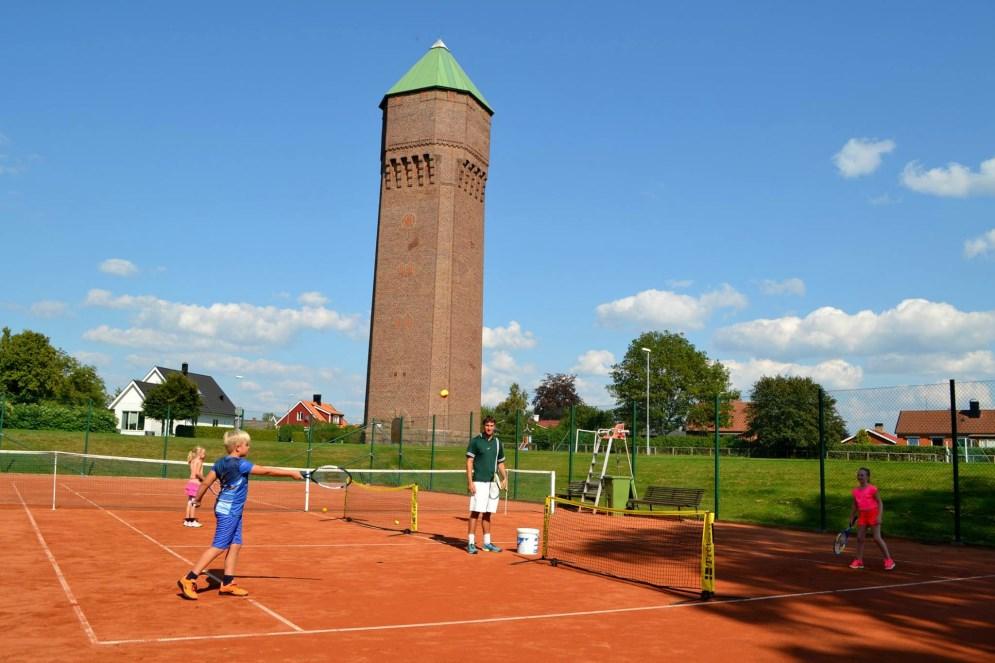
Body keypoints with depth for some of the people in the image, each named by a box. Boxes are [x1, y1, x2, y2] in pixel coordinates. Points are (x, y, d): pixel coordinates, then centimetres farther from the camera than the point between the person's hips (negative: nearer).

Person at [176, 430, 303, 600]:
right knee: (218, 547, -5)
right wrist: (291, 473, -11)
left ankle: (227, 583, 14)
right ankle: (188, 580, -3)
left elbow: (206, 483, 7)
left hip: (232, 511, 9)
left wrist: (198, 499, 24)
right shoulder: (240, 464, -19)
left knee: (235, 545, 11)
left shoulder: (220, 462, 5)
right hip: (228, 511, -9)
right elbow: (266, 470, -17)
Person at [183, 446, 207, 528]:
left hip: (190, 482, 8)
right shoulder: (199, 461, -11)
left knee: (190, 502, 11)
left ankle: (187, 520, 16)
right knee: (194, 502, -4)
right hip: (196, 483, -8)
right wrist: (203, 478, -9)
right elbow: (197, 473, -21)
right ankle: (192, 521, -1)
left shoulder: (193, 461, 13)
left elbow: (194, 472, 10)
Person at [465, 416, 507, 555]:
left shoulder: (497, 442, 12)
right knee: (475, 512, -7)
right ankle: (471, 543, -4)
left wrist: (504, 478, 5)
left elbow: (500, 463, 19)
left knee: (487, 513, 11)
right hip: (479, 483, -5)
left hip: (493, 483, 5)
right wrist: (470, 482, -12)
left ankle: (487, 543, 17)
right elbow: (469, 462, -5)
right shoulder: (475, 441, -3)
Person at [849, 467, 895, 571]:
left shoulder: (872, 488, -10)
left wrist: (879, 516, -18)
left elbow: (880, 502, -9)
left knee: (877, 538, -7)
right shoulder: (856, 491, 7)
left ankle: (888, 560, 5)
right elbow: (855, 506, 17)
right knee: (859, 538, 5)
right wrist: (851, 518, 18)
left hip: (873, 514, -6)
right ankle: (859, 561, 15)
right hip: (862, 515, 6)